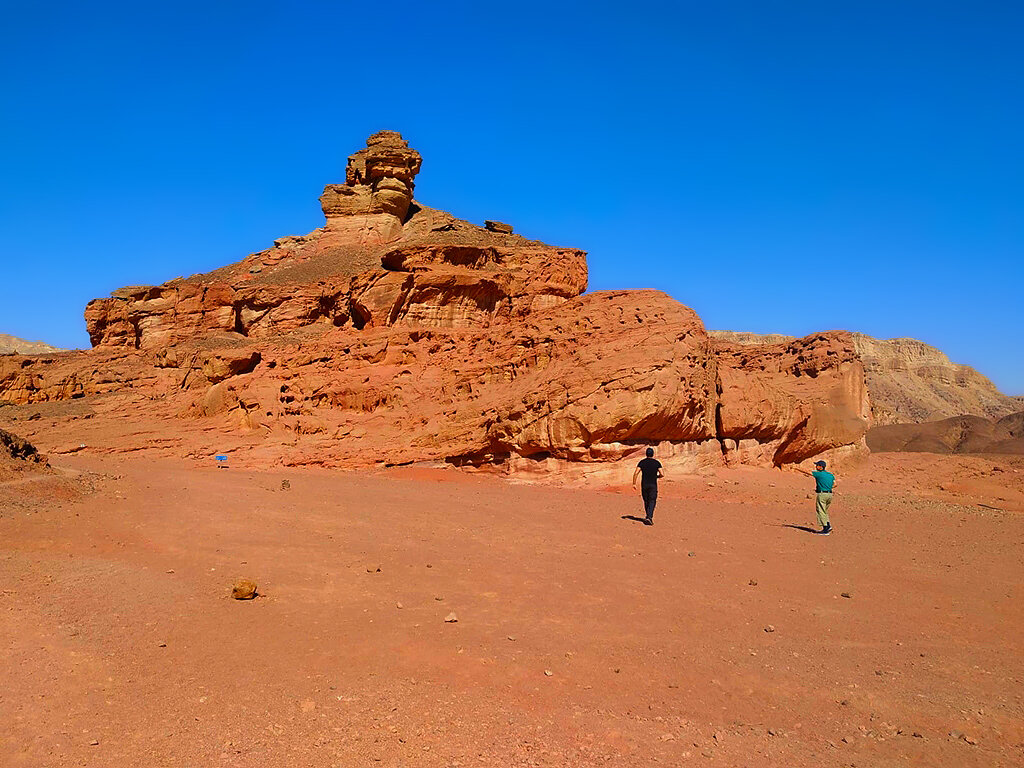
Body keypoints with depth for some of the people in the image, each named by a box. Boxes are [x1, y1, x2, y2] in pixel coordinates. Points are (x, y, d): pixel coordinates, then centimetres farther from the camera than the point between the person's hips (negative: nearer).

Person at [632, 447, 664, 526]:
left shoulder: (642, 462, 2)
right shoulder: (657, 462, 1)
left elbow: (636, 473, -8)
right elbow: (662, 474, -7)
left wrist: (634, 483, -2)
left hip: (644, 484, 2)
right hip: (653, 485, -2)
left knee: (646, 501, 16)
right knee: (652, 501, -2)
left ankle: (648, 516, 26)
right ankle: (649, 517, -19)